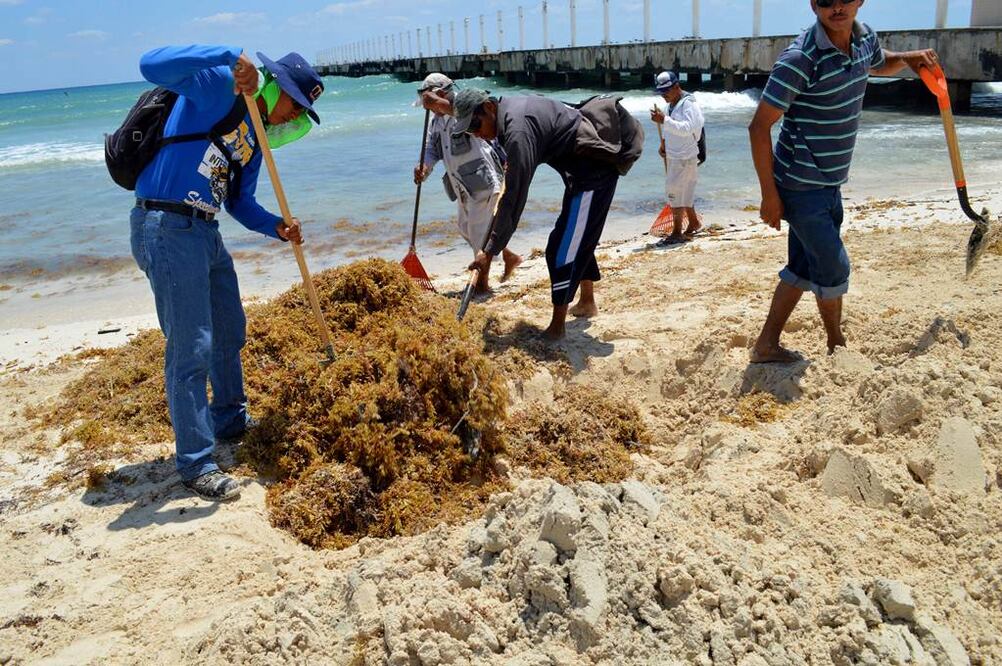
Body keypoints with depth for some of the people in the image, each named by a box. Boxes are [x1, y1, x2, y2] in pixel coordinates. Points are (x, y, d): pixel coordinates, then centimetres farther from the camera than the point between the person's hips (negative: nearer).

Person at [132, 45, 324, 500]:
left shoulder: (256, 137, 16)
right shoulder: (216, 86, -8)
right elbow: (153, 65, -25)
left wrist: (277, 226, 1)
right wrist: (231, 56, -30)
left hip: (205, 232, 10)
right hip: (167, 227, -10)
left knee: (229, 331, 21)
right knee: (191, 349, -8)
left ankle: (230, 420, 42)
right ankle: (196, 465, 2)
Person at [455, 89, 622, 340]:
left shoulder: (518, 131, -26)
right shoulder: (510, 109, 5)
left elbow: (515, 197, -29)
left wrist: (490, 250, -27)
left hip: (593, 172, -10)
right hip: (587, 168, 11)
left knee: (563, 248, -8)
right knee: (578, 239, 23)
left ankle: (557, 327, -1)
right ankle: (587, 302, 39)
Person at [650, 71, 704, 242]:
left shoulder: (689, 104, -16)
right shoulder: (672, 104, 12)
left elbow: (686, 128, -30)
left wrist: (664, 120, -36)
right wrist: (664, 142, 9)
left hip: (685, 157, -9)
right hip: (674, 156, 9)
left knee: (674, 191, -9)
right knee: (684, 192, 17)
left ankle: (677, 232, -3)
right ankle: (693, 223, 32)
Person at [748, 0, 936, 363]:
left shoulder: (864, 37, 3)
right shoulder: (800, 59, -21)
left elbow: (880, 65, 29)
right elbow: (759, 127, -20)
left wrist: (907, 58, 7)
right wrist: (769, 193, -20)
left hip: (829, 183, 8)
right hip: (800, 186, -8)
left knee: (803, 266, 13)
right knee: (834, 267, 1)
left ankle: (766, 345, 24)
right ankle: (838, 347, 24)